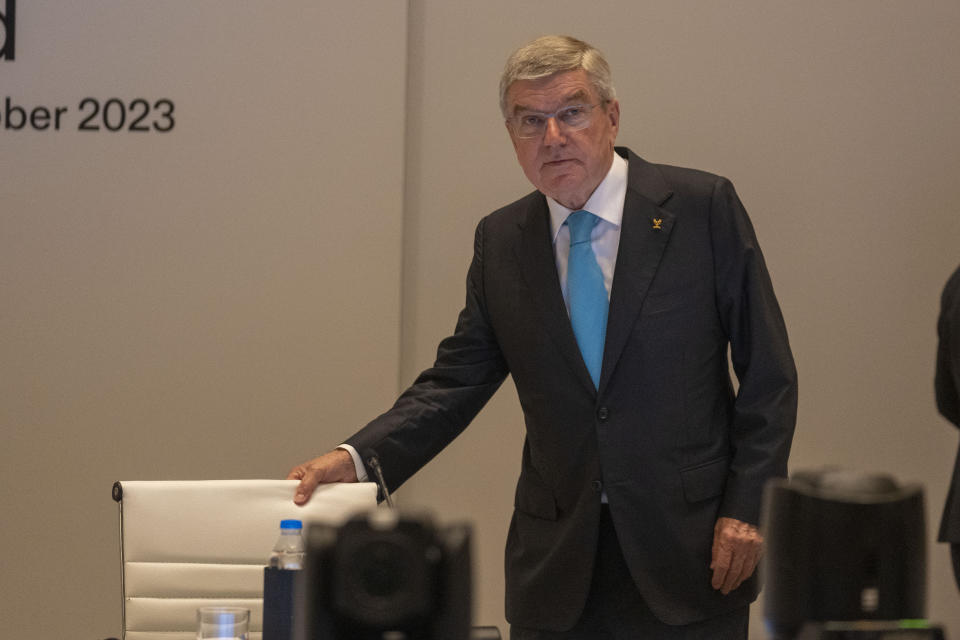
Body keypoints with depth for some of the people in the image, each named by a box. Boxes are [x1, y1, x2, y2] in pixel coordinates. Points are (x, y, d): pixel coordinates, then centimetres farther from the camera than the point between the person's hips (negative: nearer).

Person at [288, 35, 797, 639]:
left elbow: (767, 374, -2)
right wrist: (356, 458, -8)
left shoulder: (703, 207, -3)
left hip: (692, 549, -2)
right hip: (557, 564, 3)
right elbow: (457, 381, 8)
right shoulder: (501, 240, 7)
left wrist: (747, 508, -9)